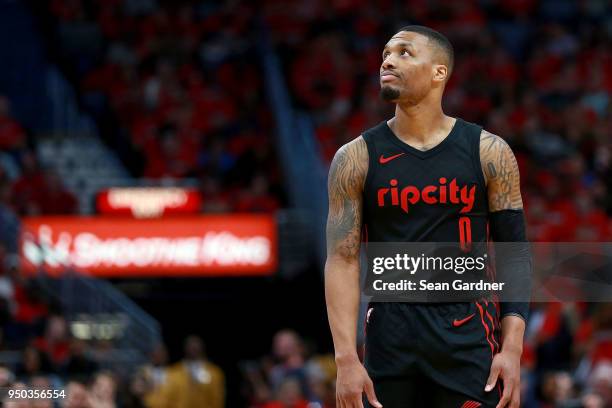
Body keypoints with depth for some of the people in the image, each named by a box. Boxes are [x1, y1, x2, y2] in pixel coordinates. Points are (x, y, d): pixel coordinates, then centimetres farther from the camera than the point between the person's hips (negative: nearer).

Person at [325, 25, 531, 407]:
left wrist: (513, 349, -8)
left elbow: (515, 253, 2)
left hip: (468, 338, -1)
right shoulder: (356, 158, 2)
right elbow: (343, 260, -2)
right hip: (391, 341, 1)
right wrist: (347, 360, -12)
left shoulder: (488, 153, 1)